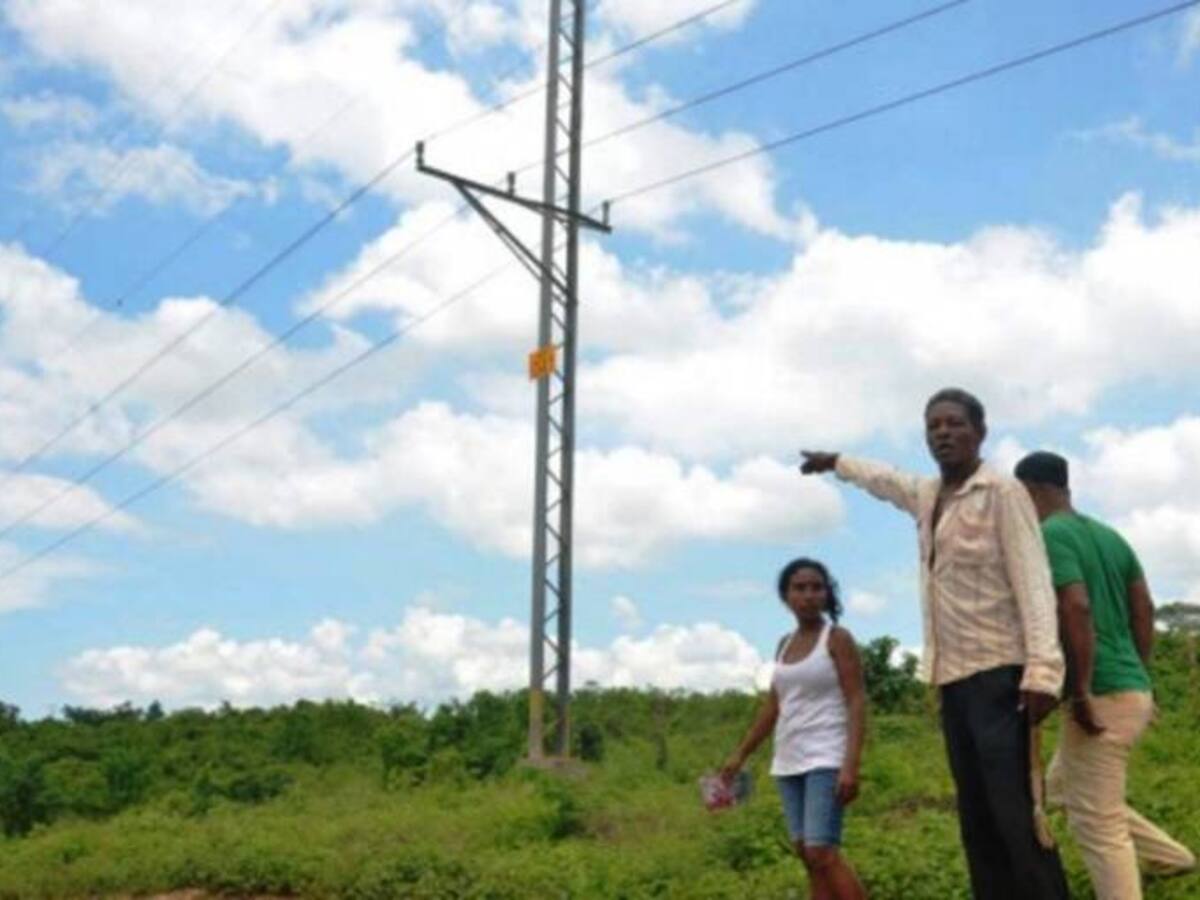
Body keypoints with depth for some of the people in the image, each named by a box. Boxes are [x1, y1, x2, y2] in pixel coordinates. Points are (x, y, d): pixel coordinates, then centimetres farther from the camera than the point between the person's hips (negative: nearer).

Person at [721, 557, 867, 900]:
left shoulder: (837, 638, -4)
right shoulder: (785, 644, 14)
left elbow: (857, 703, -10)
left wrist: (851, 765, -20)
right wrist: (740, 755, 17)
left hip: (826, 759, -7)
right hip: (789, 761, 7)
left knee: (822, 852, -15)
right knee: (807, 855, 4)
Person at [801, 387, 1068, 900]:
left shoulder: (1002, 492, -6)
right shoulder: (927, 496, 16)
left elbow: (1032, 582, -15)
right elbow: (883, 479, 39)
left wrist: (1043, 670, -25)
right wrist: (836, 463, 56)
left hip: (998, 674, -7)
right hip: (953, 678, 7)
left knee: (1016, 816, -13)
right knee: (978, 820, 6)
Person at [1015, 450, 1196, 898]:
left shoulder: (1048, 536, -12)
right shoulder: (1109, 535, 15)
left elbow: (1076, 608, -24)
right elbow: (1144, 610, 17)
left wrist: (1081, 692, -20)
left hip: (1102, 696, -9)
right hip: (1132, 690, 9)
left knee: (1096, 824, -2)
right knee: (1063, 785, 25)